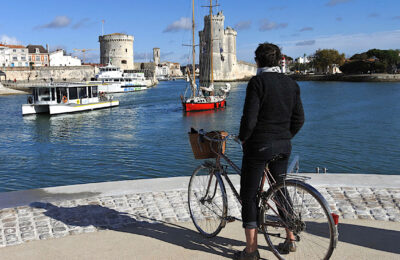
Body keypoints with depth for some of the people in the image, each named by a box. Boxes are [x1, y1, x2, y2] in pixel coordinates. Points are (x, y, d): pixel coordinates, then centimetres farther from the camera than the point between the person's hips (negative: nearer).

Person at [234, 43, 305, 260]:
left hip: (258, 145, -6)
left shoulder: (258, 82, -13)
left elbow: (249, 118, -18)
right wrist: (285, 137, 18)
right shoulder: (291, 84, 7)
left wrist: (243, 138, -2)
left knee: (248, 195, 4)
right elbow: (299, 119, 7)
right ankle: (290, 239, 30)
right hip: (283, 146, 7)